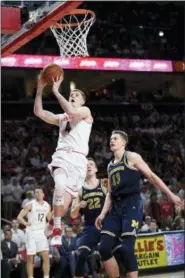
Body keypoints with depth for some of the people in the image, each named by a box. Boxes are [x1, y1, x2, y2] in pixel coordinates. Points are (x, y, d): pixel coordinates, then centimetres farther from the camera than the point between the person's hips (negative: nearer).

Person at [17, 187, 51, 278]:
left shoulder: (47, 206, 7)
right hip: (31, 233, -4)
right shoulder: (30, 205, -7)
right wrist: (25, 223, -30)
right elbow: (19, 217, -12)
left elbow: (50, 219, 23)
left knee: (46, 256, -4)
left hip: (41, 233, 4)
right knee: (30, 258, 0)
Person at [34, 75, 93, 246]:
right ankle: (57, 228, -25)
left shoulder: (85, 111, 11)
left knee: (64, 204, -8)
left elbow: (72, 111, -12)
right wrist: (40, 90, 5)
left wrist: (56, 91, -8)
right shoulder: (61, 118, 27)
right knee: (60, 184, -31)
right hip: (61, 156, 2)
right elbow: (38, 112, 15)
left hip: (77, 159, -2)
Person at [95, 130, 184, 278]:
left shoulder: (132, 157, 3)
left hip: (132, 204, -7)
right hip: (116, 207, 7)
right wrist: (103, 213, 9)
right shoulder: (110, 166, 22)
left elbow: (151, 176, -1)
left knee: (127, 248, -18)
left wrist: (171, 195, -7)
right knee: (104, 248, -5)